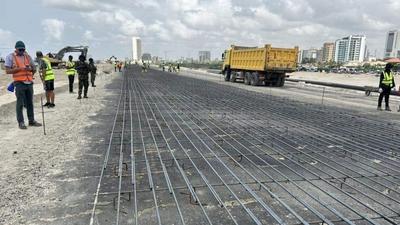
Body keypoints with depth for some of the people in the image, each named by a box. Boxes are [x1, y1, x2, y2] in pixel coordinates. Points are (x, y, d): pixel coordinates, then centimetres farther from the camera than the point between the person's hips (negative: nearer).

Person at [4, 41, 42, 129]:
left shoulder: (27, 56, 13)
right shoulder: (10, 57, 1)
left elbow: (34, 68, 15)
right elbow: (7, 71, -5)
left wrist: (30, 69, -8)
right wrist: (19, 68, -16)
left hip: (29, 83, 4)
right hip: (19, 83, -4)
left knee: (30, 103, 9)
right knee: (20, 103, -3)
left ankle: (31, 121, 16)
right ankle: (21, 122, 3)